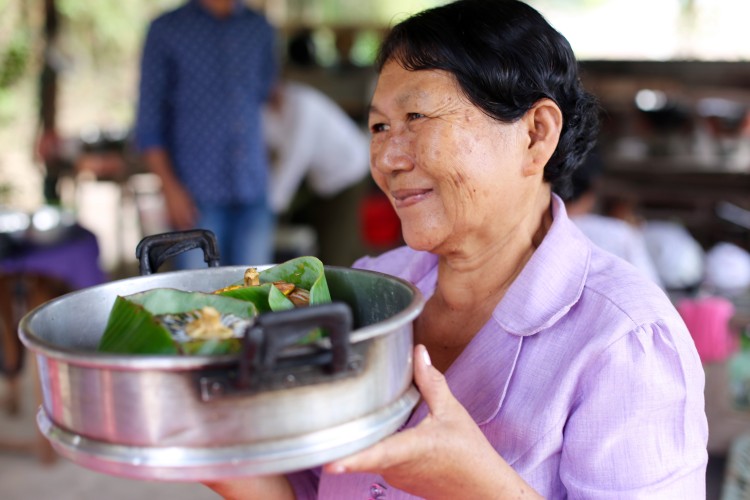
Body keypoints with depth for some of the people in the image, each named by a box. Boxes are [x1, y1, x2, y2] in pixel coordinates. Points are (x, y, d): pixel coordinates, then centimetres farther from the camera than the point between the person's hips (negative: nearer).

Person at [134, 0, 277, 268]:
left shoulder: (260, 29, 12)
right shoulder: (166, 30, 2)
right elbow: (148, 123, 0)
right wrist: (170, 188, -9)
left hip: (253, 195, 3)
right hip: (197, 196, -3)